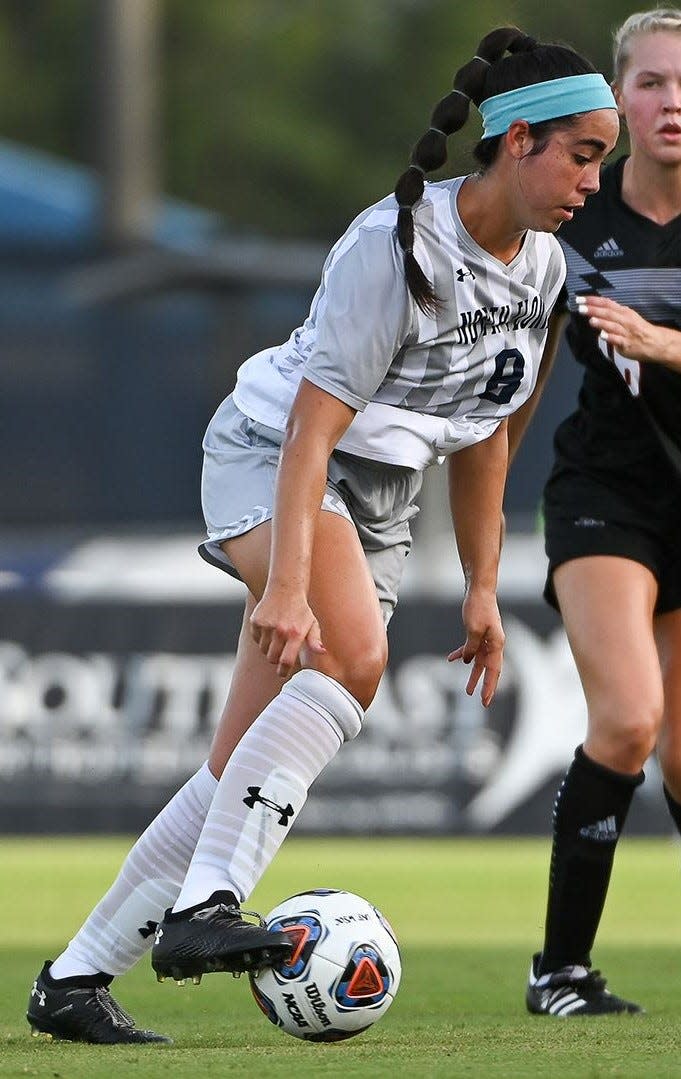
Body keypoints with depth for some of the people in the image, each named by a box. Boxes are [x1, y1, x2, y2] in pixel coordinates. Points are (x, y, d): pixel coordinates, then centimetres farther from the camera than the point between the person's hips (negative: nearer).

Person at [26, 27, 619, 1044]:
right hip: (270, 461, -8)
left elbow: (483, 431, 16)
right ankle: (203, 908, -40)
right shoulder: (396, 245, -22)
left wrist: (482, 587, 16)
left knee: (246, 774, 0)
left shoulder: (543, 266, 4)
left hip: (379, 498, 8)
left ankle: (76, 978, 6)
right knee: (354, 653, -35)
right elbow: (314, 424, -27)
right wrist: (287, 586, -36)